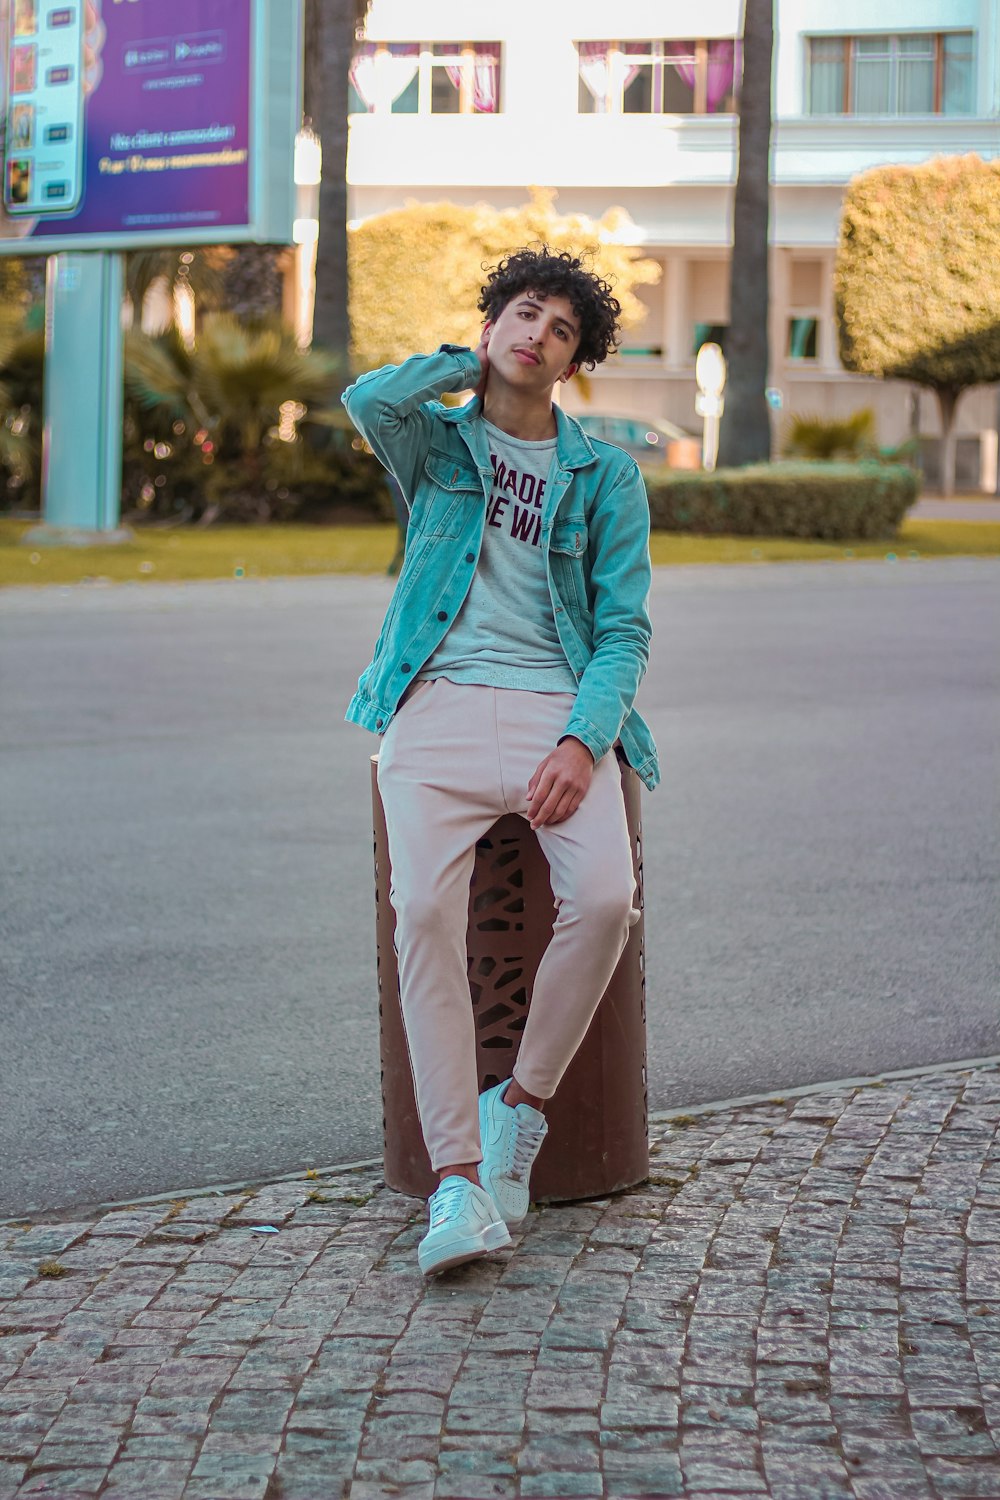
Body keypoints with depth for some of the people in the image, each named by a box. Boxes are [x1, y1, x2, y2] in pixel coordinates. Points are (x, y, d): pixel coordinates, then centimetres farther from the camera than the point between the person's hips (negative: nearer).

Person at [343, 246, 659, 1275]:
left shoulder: (605, 477, 16)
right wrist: (469, 363, 10)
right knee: (425, 910, -26)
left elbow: (624, 630, 7)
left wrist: (582, 741, -12)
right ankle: (458, 1178, -25)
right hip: (439, 703, 0)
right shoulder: (435, 444, 17)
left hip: (556, 712, 1)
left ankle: (522, 1103, -5)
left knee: (604, 897, -27)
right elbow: (368, 400, -8)